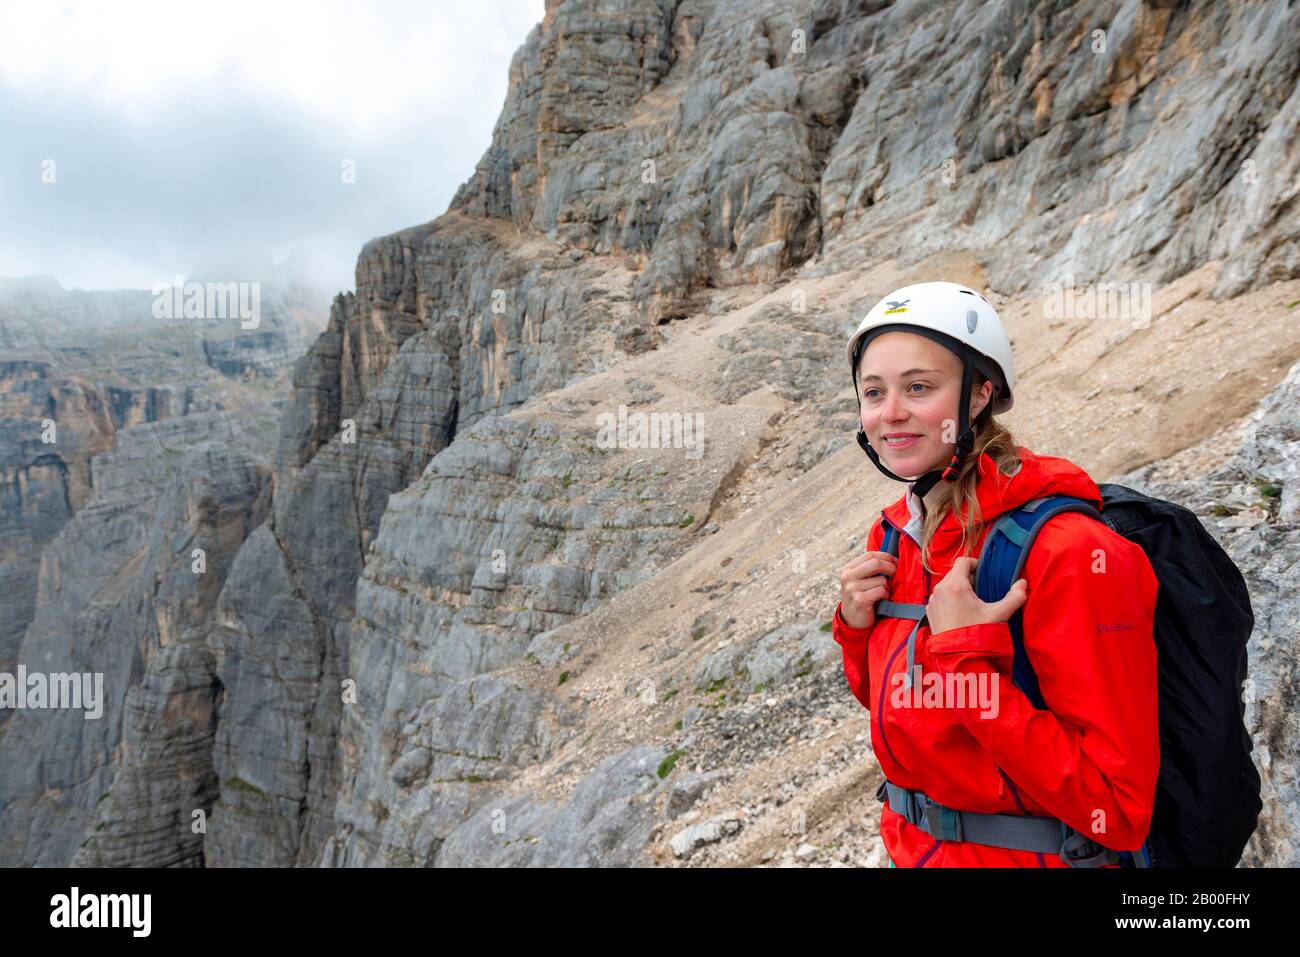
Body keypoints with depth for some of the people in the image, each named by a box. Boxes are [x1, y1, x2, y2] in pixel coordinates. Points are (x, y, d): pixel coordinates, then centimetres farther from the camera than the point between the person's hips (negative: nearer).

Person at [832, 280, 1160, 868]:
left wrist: (965, 657, -29)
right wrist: (858, 628, -9)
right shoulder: (893, 533, -4)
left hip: (1030, 854, -6)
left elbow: (1116, 814, -23)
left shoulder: (1068, 552, -24)